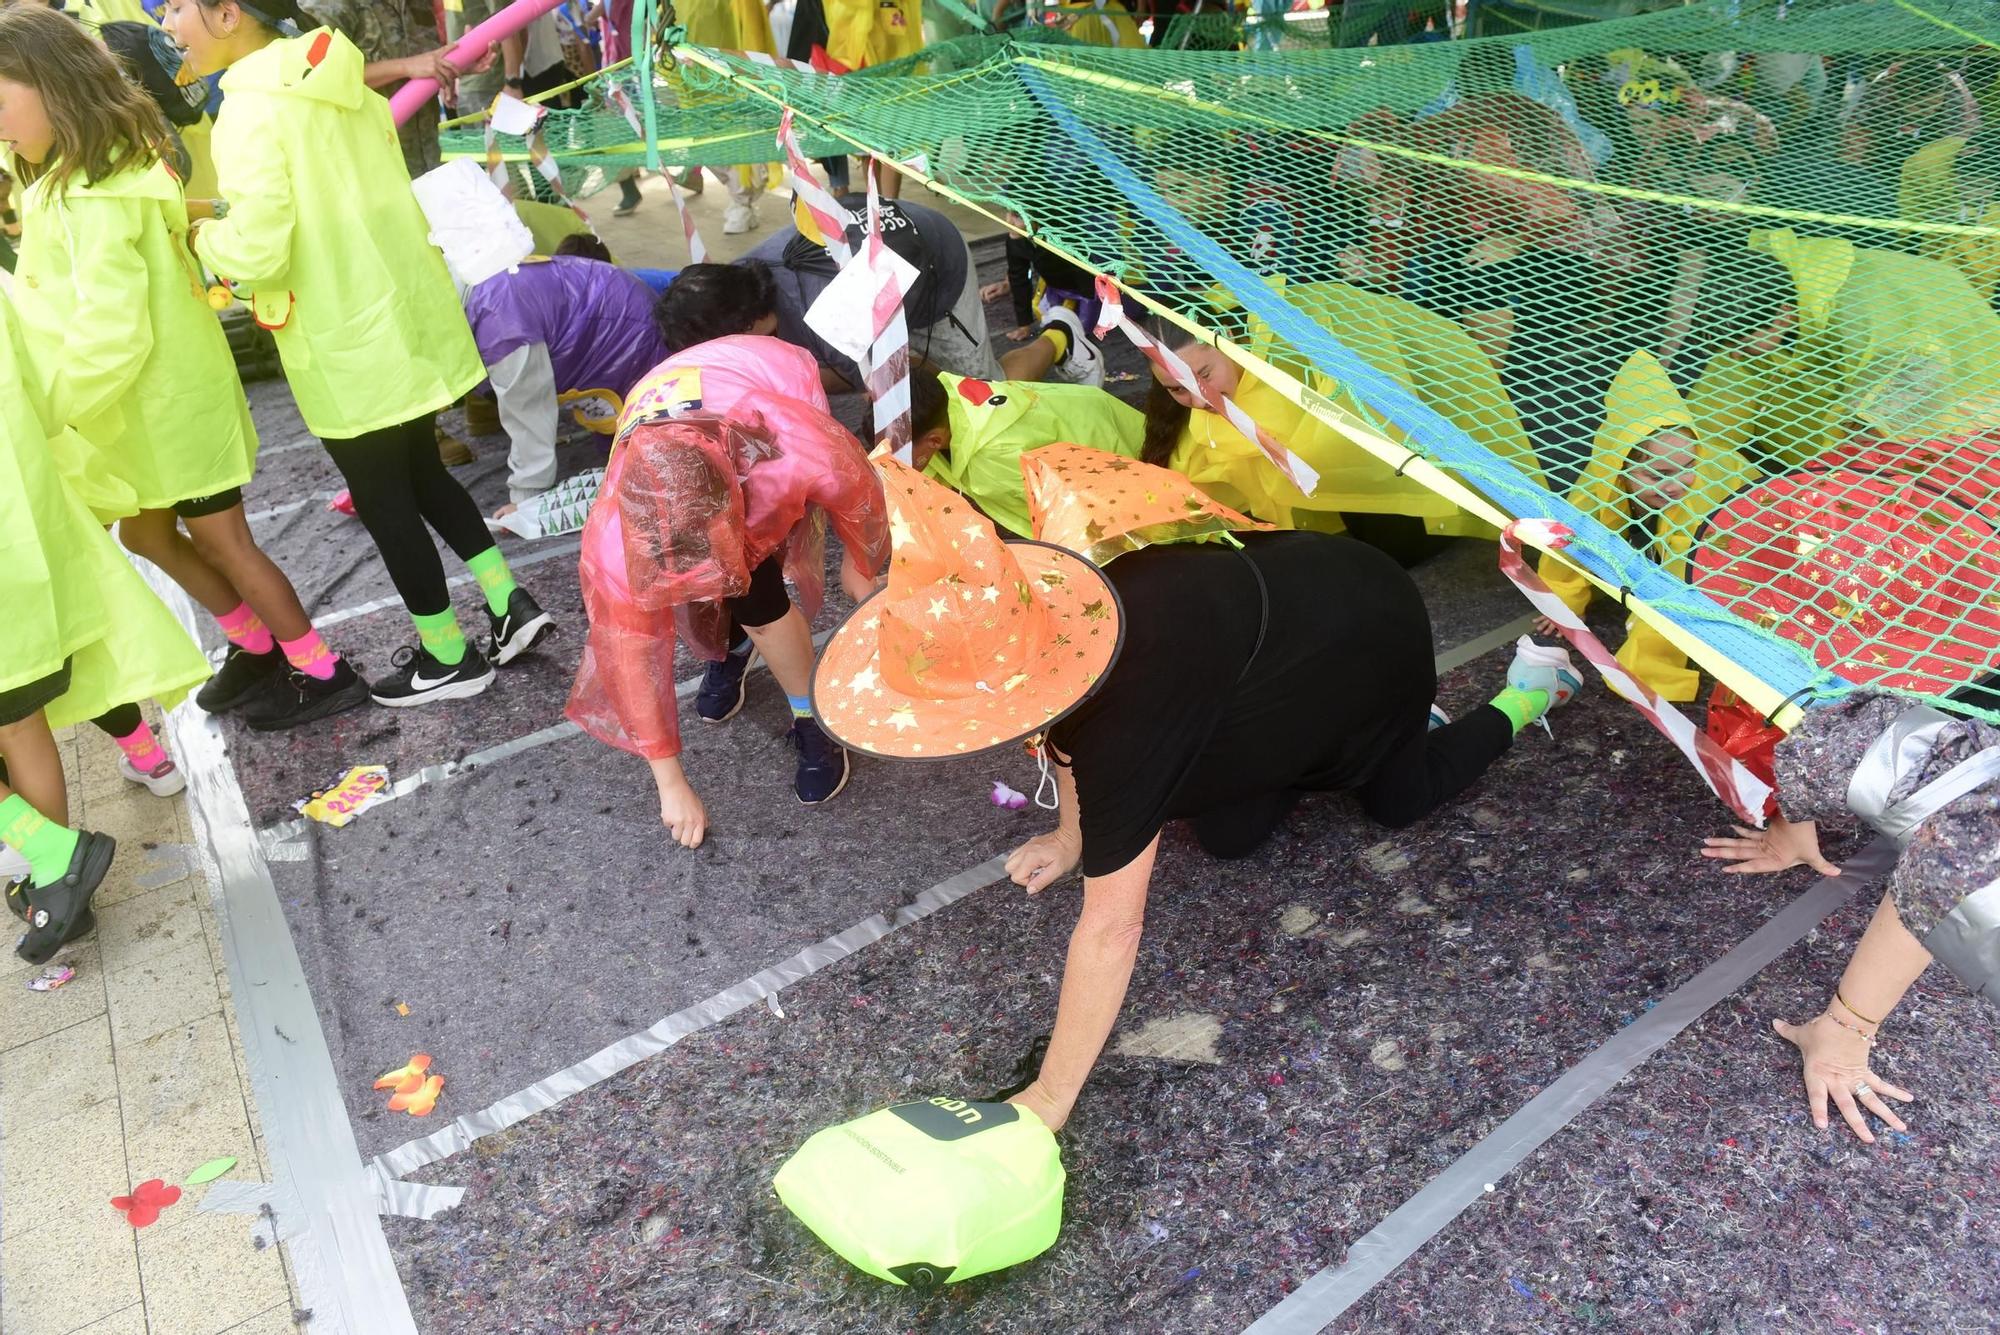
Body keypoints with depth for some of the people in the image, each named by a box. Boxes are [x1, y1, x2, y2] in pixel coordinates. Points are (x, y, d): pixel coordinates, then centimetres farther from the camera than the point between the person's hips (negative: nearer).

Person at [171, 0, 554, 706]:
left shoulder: (251, 111, -19)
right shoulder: (335, 83, 6)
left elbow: (254, 251, -23)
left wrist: (201, 236, -3)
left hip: (349, 346, -8)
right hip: (402, 318, 8)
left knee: (380, 497, 7)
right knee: (419, 471, 21)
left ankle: (449, 655, 19)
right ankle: (510, 603, 21)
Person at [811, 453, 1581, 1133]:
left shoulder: (1125, 718, -44)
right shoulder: (1037, 619, -24)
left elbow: (1110, 930, -39)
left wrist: (1049, 1102, -31)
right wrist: (1072, 837, 5)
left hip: (1366, 634, -5)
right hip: (1276, 588, 6)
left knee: (1396, 802, 21)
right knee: (1230, 837, 6)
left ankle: (1527, 695, 38)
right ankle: (1322, 757, 28)